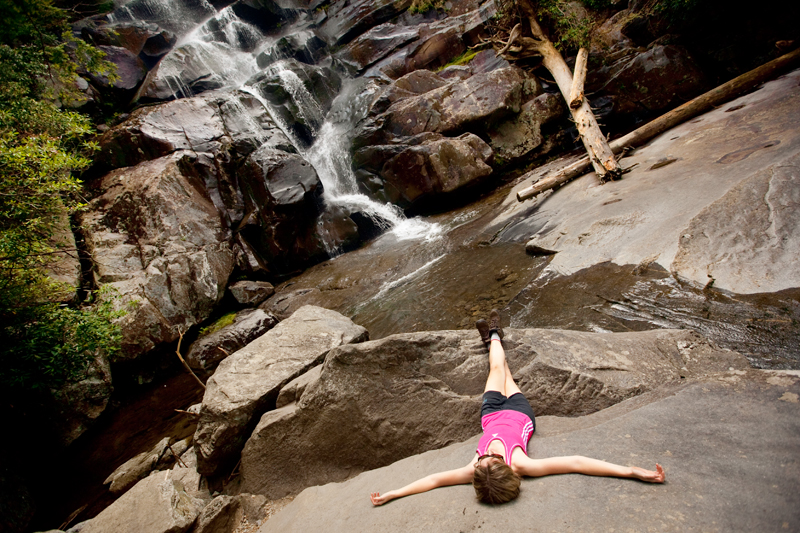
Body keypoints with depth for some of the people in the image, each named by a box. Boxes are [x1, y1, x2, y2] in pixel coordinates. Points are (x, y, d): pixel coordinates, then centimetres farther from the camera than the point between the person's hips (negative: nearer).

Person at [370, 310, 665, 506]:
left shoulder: (476, 472, -43)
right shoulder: (521, 465, -46)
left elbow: (435, 479, -38)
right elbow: (576, 463, -46)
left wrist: (390, 495, -41)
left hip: (493, 414, 0)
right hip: (519, 412, 0)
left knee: (497, 370, 28)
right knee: (502, 373, 28)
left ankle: (493, 336, 63)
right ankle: (493, 336, 63)